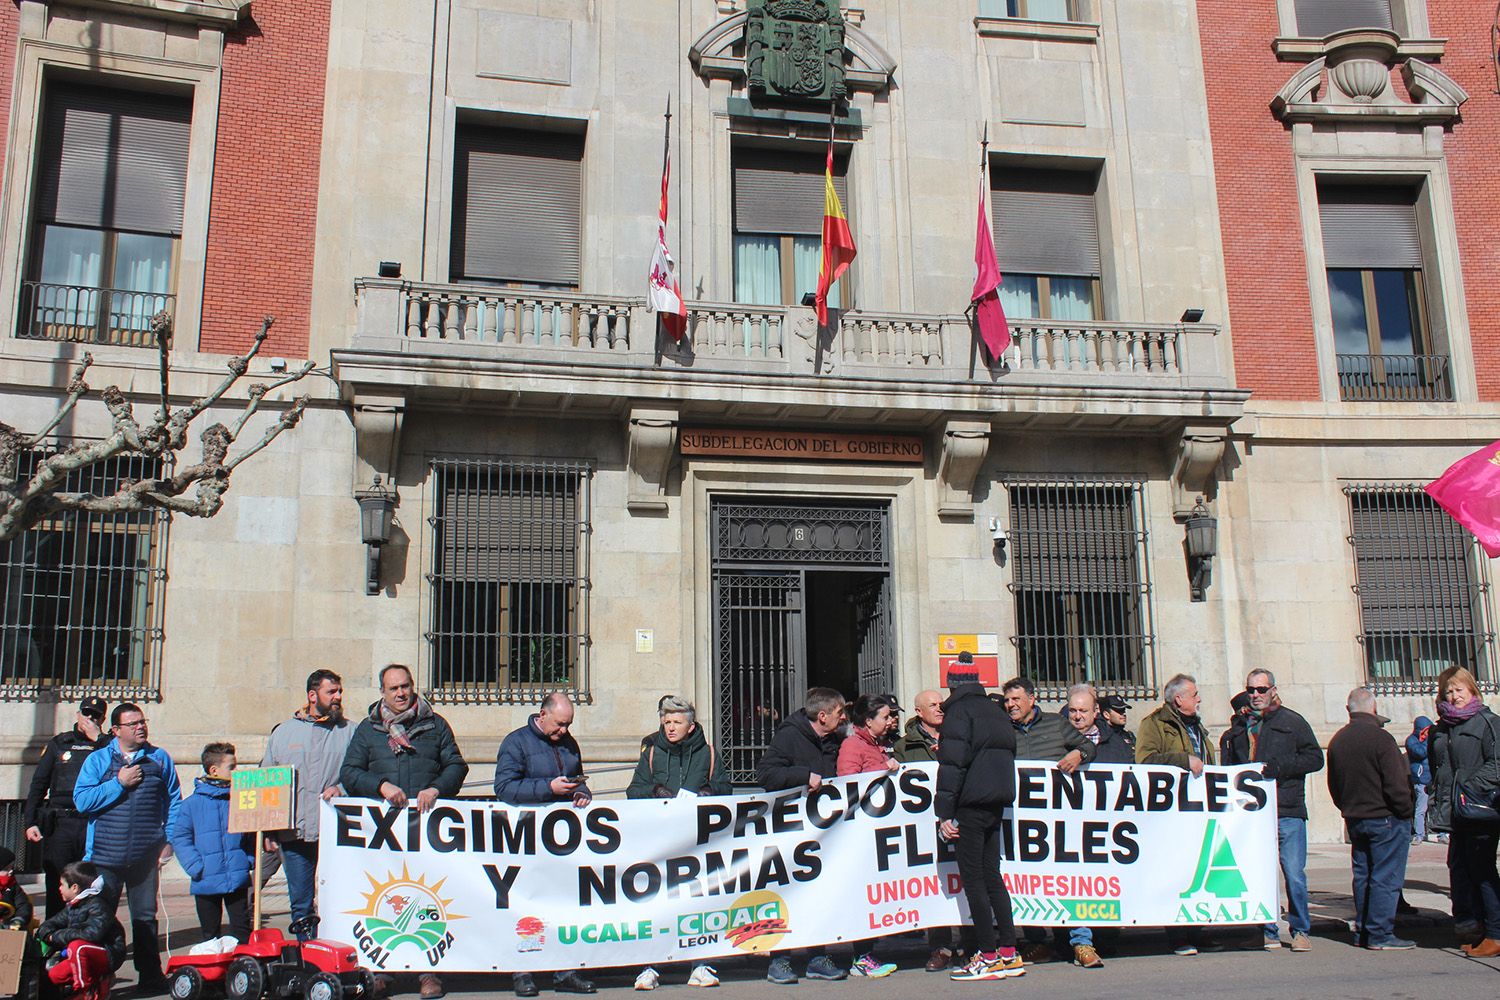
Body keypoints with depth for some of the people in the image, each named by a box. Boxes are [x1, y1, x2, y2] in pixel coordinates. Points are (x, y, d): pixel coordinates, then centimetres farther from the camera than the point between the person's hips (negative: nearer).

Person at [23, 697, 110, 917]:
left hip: (93, 825, -1)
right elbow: (38, 783, 12)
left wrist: (98, 739, -10)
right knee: (56, 885, 3)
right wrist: (30, 822, 4)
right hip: (60, 823, 1)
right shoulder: (58, 744, 13)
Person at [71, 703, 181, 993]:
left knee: (145, 916, 7)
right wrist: (119, 783, -11)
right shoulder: (97, 760, 5)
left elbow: (174, 802, 11)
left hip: (146, 857, 1)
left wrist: (169, 840, 4)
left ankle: (150, 975, 15)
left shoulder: (160, 759, 8)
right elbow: (82, 800, -5)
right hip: (105, 856, -1)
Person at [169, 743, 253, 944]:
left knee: (242, 929, 4)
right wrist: (196, 867, -12)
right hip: (206, 882, -1)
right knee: (210, 933, 12)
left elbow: (252, 834, 11)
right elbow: (179, 837, -3)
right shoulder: (192, 804, -3)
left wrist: (250, 860, -1)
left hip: (238, 880, 1)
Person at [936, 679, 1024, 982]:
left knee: (972, 878, -3)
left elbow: (953, 763, -15)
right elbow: (1008, 755, 21)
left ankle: (988, 957, -2)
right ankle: (1009, 954, 13)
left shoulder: (959, 710, -7)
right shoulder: (996, 710, 17)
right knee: (991, 876, 12)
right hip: (998, 802, 8)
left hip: (971, 804, -8)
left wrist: (945, 813, -14)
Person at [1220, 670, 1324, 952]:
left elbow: (1315, 758, -1)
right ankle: (1268, 932, 12)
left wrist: (1275, 767, -12)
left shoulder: (1292, 722, 6)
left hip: (1287, 812, -3)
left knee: (1294, 874, -4)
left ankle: (1300, 930, 10)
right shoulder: (1240, 728, 18)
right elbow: (1228, 767, 25)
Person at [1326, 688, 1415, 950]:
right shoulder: (1379, 738, -16)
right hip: (1385, 818, -7)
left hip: (1354, 819, 7)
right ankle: (1380, 935, -2)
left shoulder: (1337, 741, 8)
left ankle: (1362, 931, 17)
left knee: (1362, 876, 13)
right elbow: (1396, 784, -18)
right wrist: (1405, 812, -5)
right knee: (1386, 877, -3)